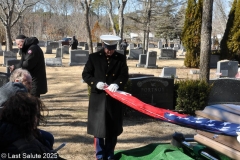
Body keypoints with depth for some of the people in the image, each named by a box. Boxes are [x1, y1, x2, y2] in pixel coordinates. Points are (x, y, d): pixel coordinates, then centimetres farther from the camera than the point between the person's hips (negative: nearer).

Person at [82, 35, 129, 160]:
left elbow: (124, 76, -1)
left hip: (114, 99, 2)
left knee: (113, 128, 9)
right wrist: (96, 83, -16)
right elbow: (85, 74, 1)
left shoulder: (121, 58, 5)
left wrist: (117, 84, -21)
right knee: (98, 127, 3)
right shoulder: (94, 57, 1)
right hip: (98, 98, -1)